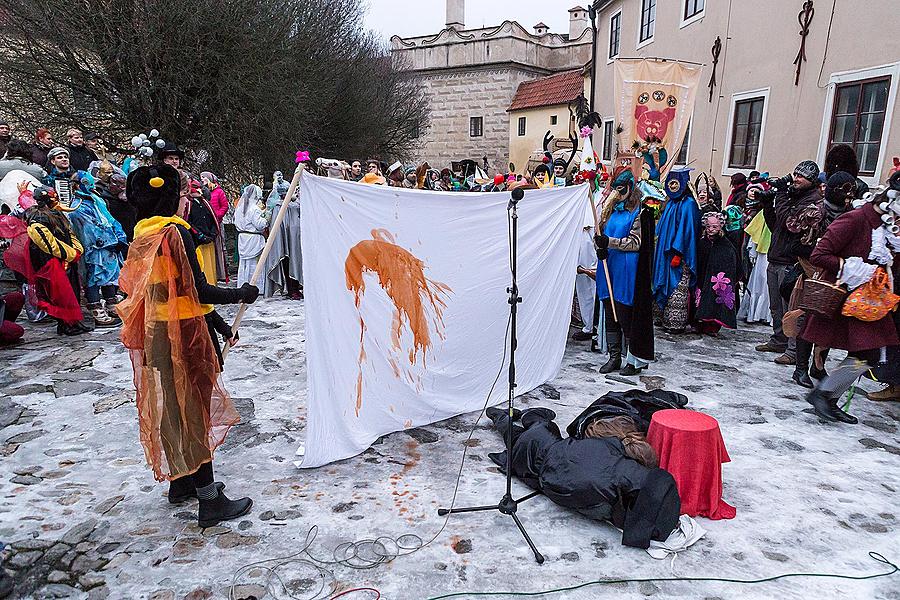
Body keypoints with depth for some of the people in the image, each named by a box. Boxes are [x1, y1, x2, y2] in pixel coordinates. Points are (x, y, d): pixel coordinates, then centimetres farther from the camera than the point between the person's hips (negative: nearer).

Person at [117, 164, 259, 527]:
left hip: (155, 333, 9)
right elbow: (198, 290, -22)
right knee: (193, 409, -3)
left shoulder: (144, 235, 10)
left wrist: (219, 324, 15)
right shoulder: (175, 232, -17)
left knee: (172, 407, 18)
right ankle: (210, 501, 6)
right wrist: (241, 295, -6)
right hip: (182, 333, -9)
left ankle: (181, 482, 33)